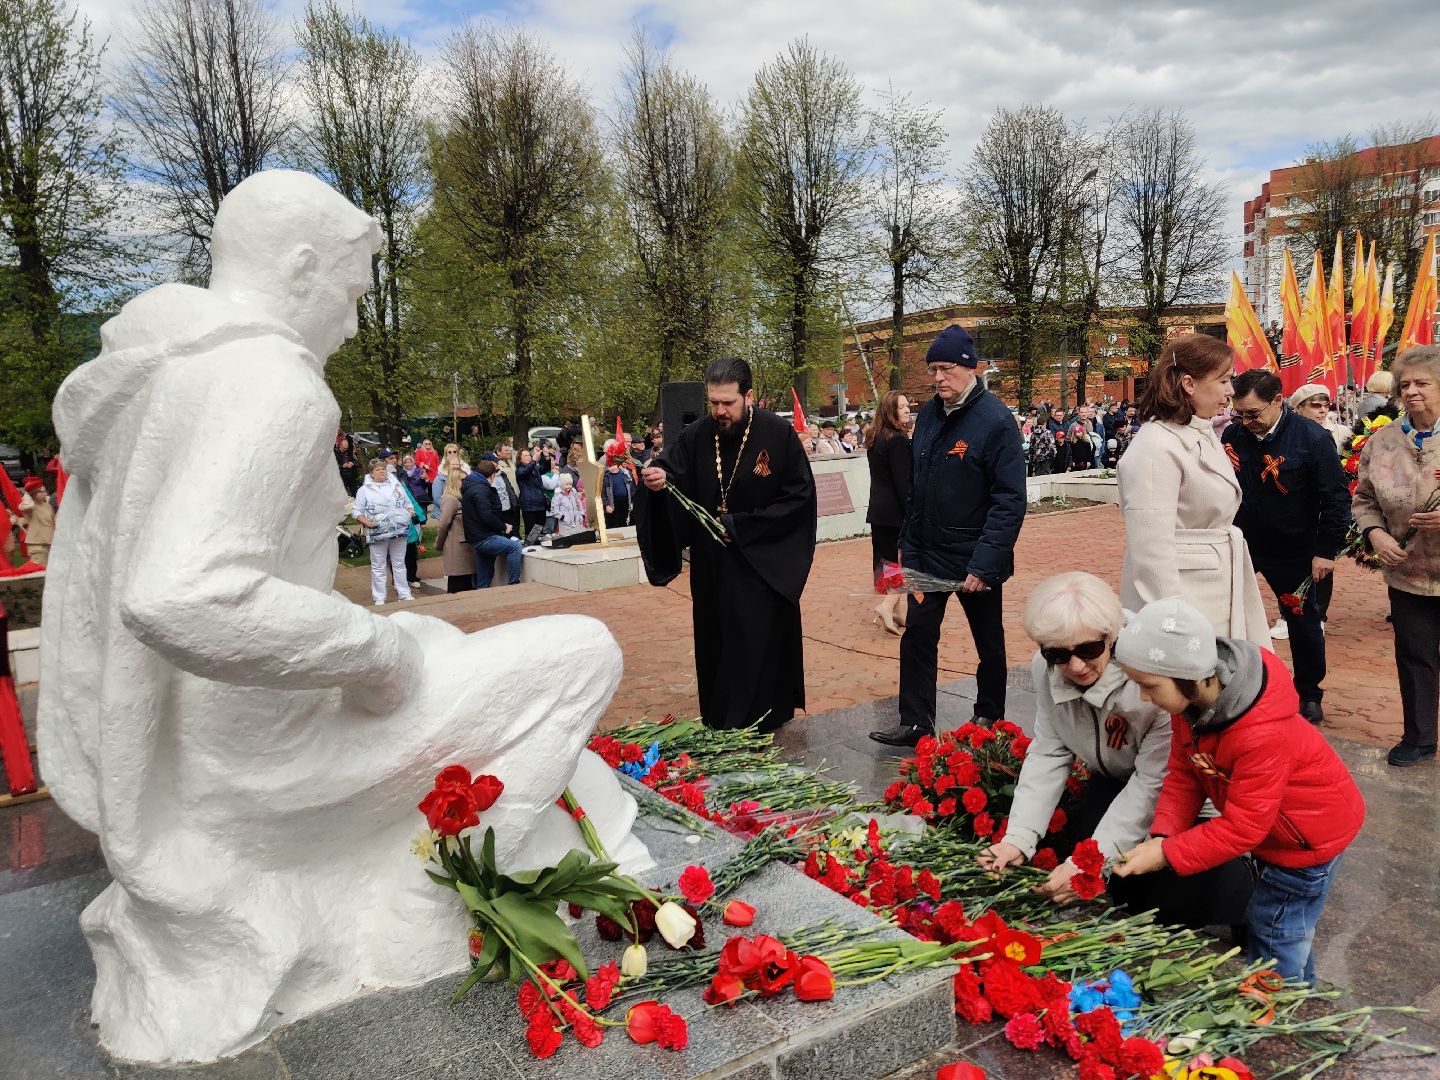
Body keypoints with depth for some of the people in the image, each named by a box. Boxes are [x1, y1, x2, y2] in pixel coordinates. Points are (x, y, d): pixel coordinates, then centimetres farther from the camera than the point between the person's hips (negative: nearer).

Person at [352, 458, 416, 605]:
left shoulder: (397, 486, 12)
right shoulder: (364, 490, 2)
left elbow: (408, 503, 19)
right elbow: (356, 511, 1)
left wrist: (409, 513, 0)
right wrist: (366, 522, -13)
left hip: (399, 531, 3)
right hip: (378, 533, -3)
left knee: (399, 564, 11)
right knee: (378, 567, 3)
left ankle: (404, 594, 18)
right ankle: (379, 598, 10)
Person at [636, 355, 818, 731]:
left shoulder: (778, 435, -10)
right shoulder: (696, 436, -1)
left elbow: (799, 497, -9)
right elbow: (669, 474, -7)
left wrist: (741, 526, -13)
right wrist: (657, 480, -32)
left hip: (763, 566, -3)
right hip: (711, 567, 3)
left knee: (756, 647, -1)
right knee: (715, 645, 10)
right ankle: (718, 725, 24)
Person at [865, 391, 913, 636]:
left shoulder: (875, 439, 11)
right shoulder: (899, 441, -16)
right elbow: (904, 482, -18)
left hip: (877, 510, 9)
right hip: (896, 512, -9)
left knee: (885, 560, 13)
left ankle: (894, 611, 20)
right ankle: (887, 606, -11)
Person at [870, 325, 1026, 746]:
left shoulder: (995, 420, -17)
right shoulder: (928, 414, 3)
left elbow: (1010, 501, -20)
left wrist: (984, 565, -24)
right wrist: (907, 545, 8)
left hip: (974, 558, -5)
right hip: (927, 554, 5)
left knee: (989, 641, 13)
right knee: (917, 636, 6)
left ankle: (989, 719, 31)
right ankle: (916, 723, 17)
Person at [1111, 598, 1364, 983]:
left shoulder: (1262, 735, -41)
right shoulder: (1191, 697, -17)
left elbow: (1242, 828, -32)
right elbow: (1183, 774, -9)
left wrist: (1167, 855, -30)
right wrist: (1162, 836, -23)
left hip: (1308, 835, -8)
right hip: (1269, 824, 8)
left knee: (1273, 941, 4)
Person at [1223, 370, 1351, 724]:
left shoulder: (1313, 438, -16)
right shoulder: (1233, 434, -6)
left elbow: (1336, 498, -12)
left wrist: (1326, 550, -11)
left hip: (1293, 552, -2)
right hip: (1239, 544, 3)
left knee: (1304, 622, 11)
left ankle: (1309, 694, 29)